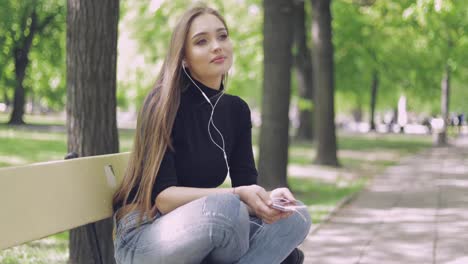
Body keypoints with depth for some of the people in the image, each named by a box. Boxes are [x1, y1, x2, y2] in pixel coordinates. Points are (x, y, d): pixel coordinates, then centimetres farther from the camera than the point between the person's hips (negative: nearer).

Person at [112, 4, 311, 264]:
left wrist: (266, 199, -24)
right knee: (227, 208, -33)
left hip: (203, 229, 6)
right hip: (144, 235, -6)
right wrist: (236, 196, -33)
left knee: (296, 217, -13)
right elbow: (162, 196, -20)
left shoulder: (237, 109, 5)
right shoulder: (163, 103, -14)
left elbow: (247, 185, 0)